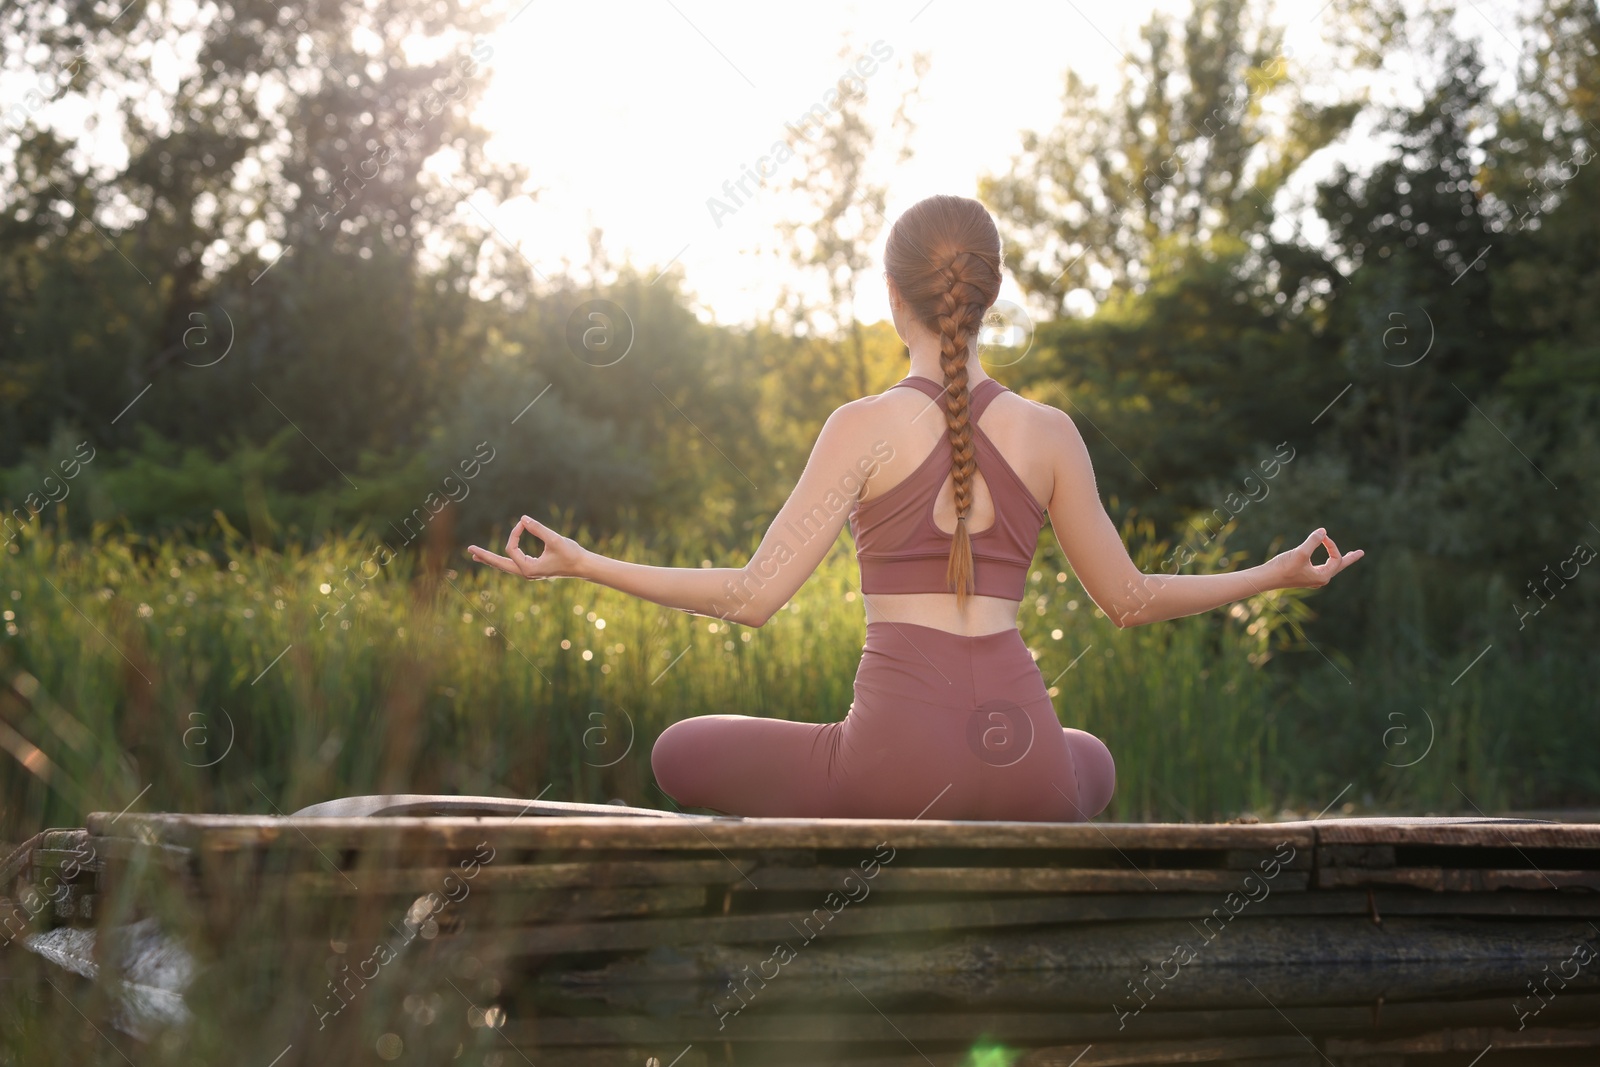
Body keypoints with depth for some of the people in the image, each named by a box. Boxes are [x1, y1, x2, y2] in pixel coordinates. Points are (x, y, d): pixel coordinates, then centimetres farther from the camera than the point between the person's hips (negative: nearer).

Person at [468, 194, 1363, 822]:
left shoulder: (867, 426, -3)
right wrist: (1279, 575, 28)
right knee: (1089, 762, 42)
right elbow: (1130, 599, 13)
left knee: (680, 754, 21)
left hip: (898, 759, -4)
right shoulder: (1050, 434, 6)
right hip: (1023, 774, 4)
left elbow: (755, 596, -8)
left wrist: (582, 564, -1)